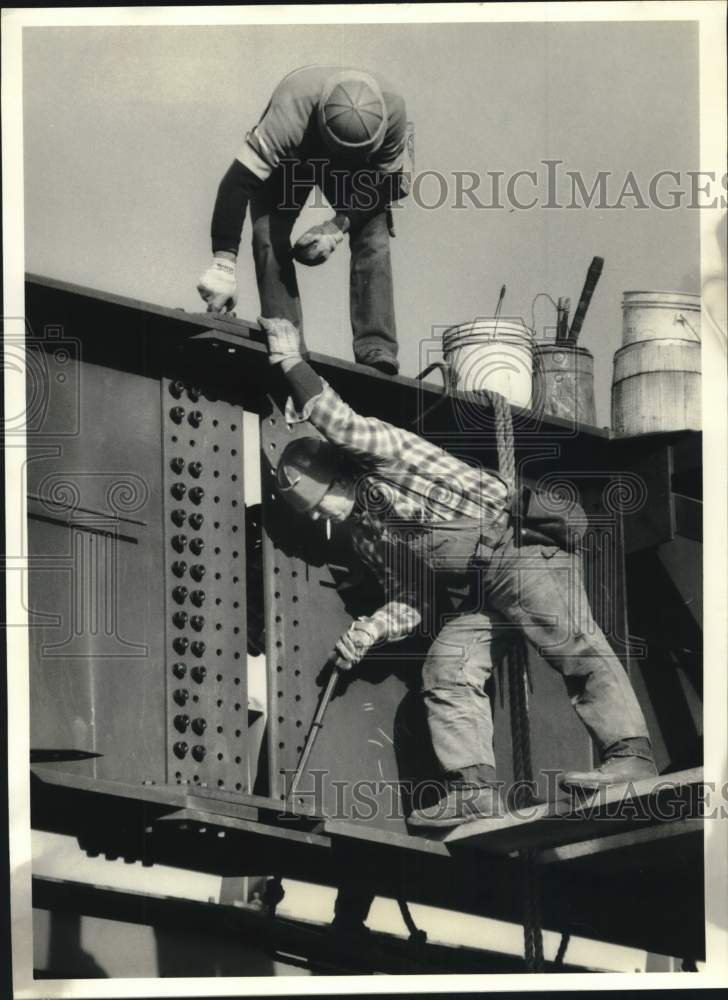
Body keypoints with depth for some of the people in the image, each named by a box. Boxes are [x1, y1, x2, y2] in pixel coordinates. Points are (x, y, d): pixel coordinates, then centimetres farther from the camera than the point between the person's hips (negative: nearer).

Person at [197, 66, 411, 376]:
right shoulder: (291, 109, -45)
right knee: (269, 238, -23)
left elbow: (392, 181, -20)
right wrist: (223, 263, -52)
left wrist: (340, 225, -33)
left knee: (373, 237, -18)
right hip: (288, 160, -2)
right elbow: (238, 182, -47)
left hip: (357, 170, 2)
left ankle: (376, 348, -17)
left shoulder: (392, 109, -36)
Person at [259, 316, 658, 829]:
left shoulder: (385, 455, 0)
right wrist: (374, 628, 3)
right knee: (447, 666, -5)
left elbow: (344, 426, -21)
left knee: (571, 641, -24)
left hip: (517, 537, -9)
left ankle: (631, 757, -36)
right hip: (479, 589, 9)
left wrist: (294, 365, -16)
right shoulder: (365, 534, 22)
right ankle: (474, 789, -11)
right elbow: (413, 598, 21)